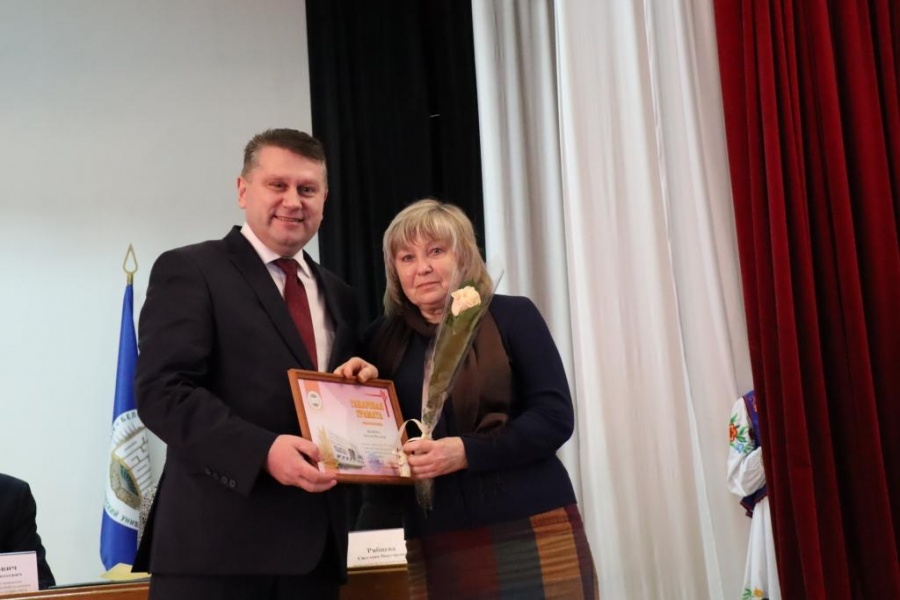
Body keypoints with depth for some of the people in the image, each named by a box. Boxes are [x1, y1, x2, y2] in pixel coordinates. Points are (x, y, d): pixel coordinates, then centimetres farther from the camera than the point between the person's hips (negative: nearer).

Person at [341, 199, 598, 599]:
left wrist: (465, 452, -17)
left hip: (535, 534, -2)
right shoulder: (384, 340, 9)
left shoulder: (512, 317, 1)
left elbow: (555, 417, -6)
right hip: (435, 550, 3)